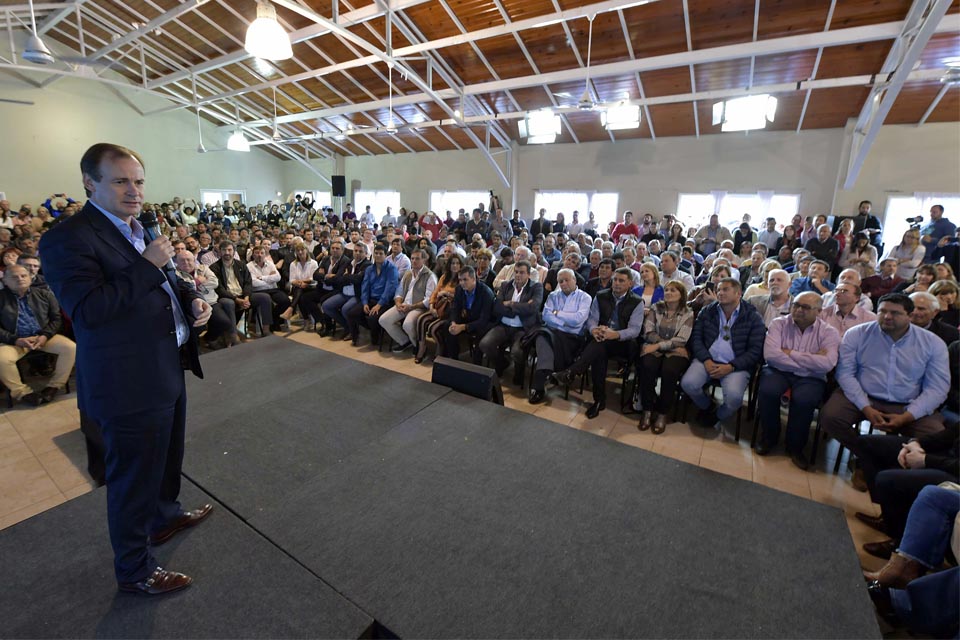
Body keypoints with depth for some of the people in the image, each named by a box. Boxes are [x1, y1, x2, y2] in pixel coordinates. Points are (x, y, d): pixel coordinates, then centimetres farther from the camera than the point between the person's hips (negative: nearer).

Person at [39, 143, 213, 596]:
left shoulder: (139, 228, 10)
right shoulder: (68, 239, -17)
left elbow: (166, 283, 19)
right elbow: (88, 310, -27)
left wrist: (193, 299, -1)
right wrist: (148, 266, -26)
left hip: (168, 368, 9)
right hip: (130, 382, -9)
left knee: (168, 456, 28)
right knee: (133, 477, 8)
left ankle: (165, 516, 53)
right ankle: (135, 571, 29)